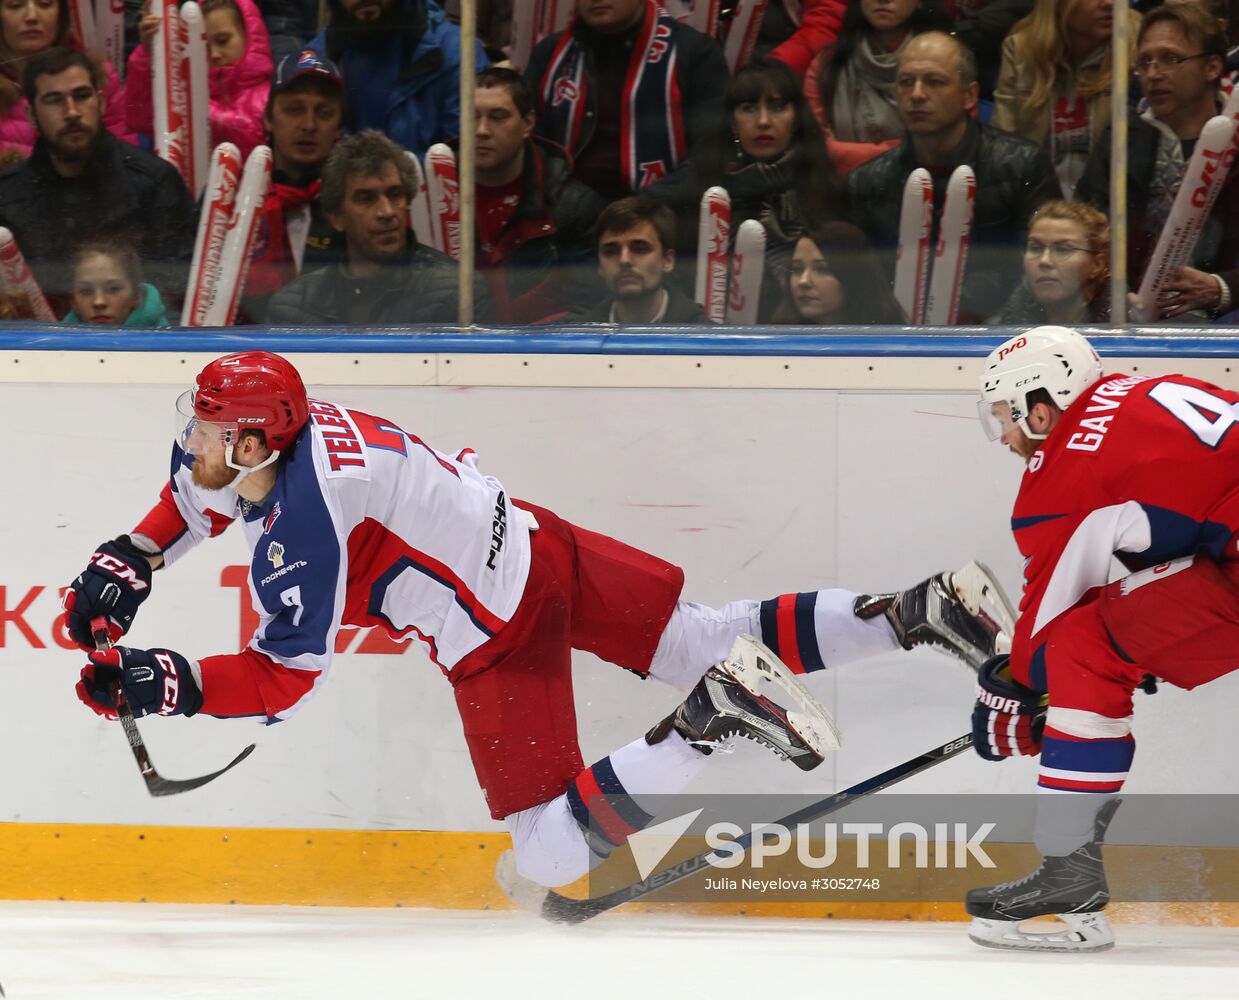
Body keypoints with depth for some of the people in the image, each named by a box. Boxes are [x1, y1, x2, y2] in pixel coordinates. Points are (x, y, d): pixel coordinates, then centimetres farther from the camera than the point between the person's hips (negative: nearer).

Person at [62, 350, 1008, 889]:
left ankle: (710, 721, -20)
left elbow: (284, 679, -15)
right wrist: (131, 559, 19)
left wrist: (167, 684, -13)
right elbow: (201, 494, 26)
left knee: (552, 853, -5)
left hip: (500, 632, -9)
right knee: (703, 641, 17)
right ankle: (915, 612, 6)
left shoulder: (299, 539, -21)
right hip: (535, 541, 9)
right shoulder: (297, 429, 4)